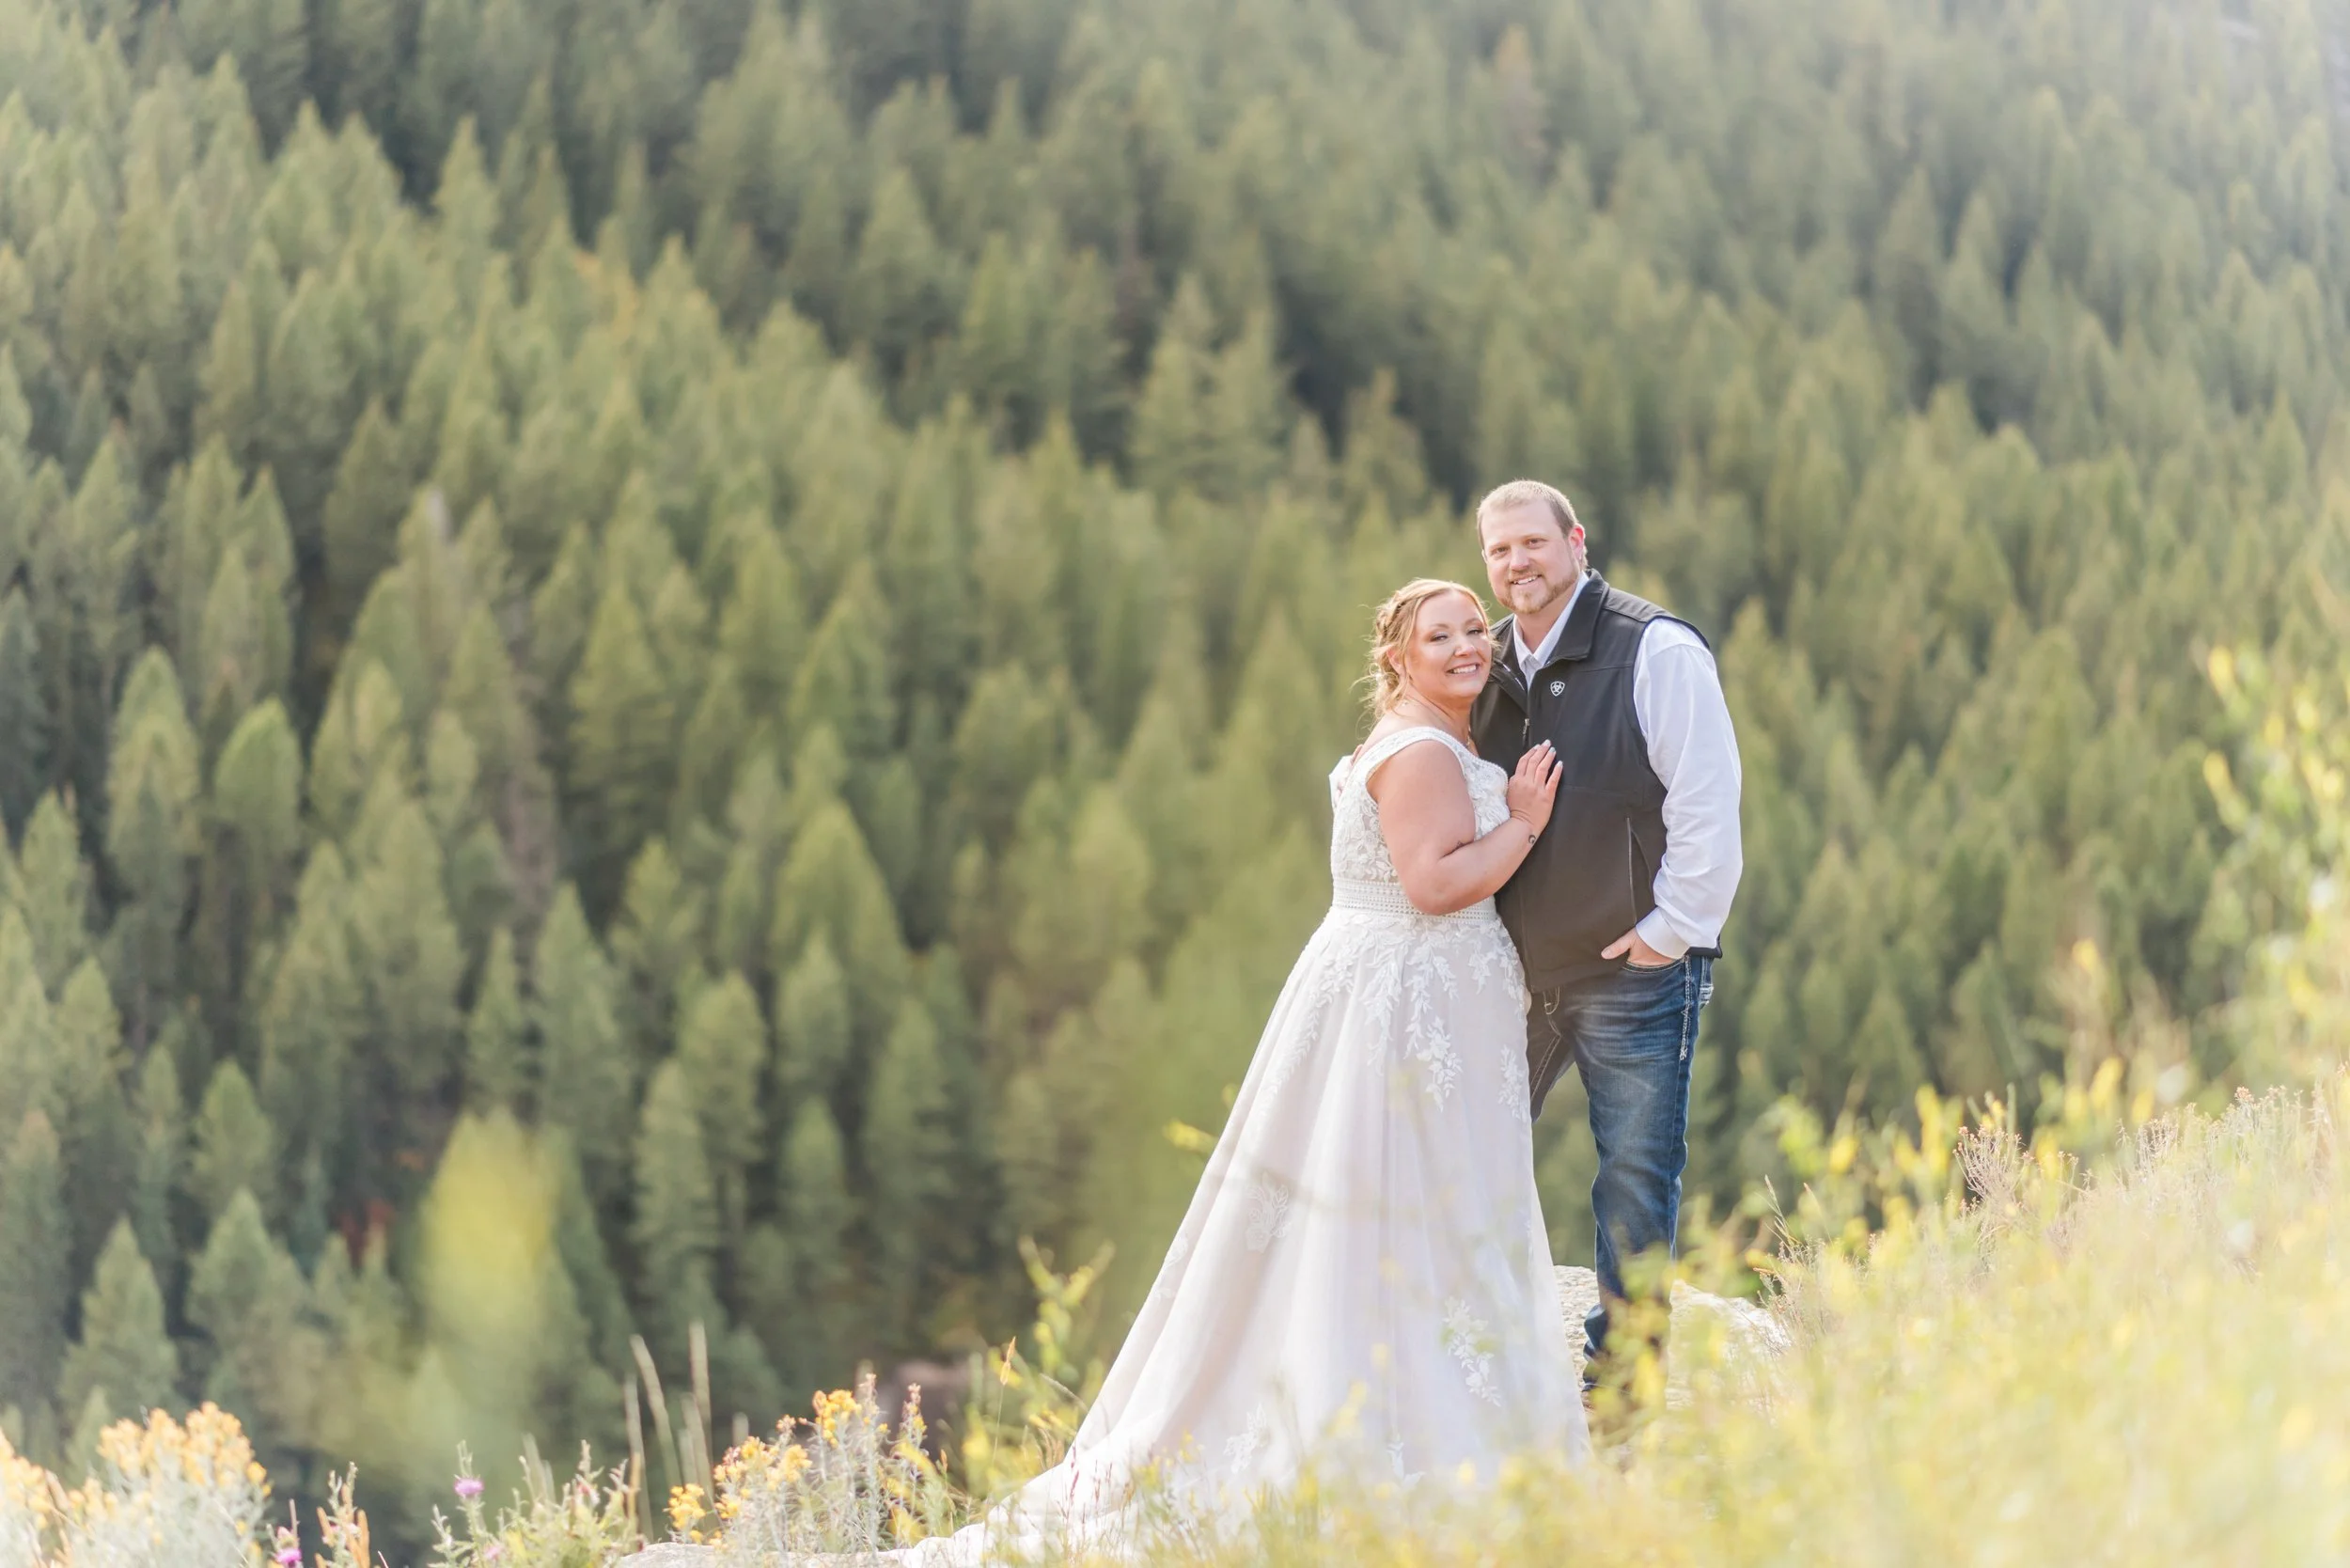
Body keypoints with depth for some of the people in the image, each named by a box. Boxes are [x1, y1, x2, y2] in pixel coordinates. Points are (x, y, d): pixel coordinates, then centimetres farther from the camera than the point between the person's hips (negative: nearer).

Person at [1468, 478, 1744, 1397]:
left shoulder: (1658, 651, -9)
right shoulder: (1487, 668, 10)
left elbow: (1707, 805, -11)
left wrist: (1671, 930, -12)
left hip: (1635, 969, -6)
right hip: (1516, 973, 6)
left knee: (1635, 1183, 0)